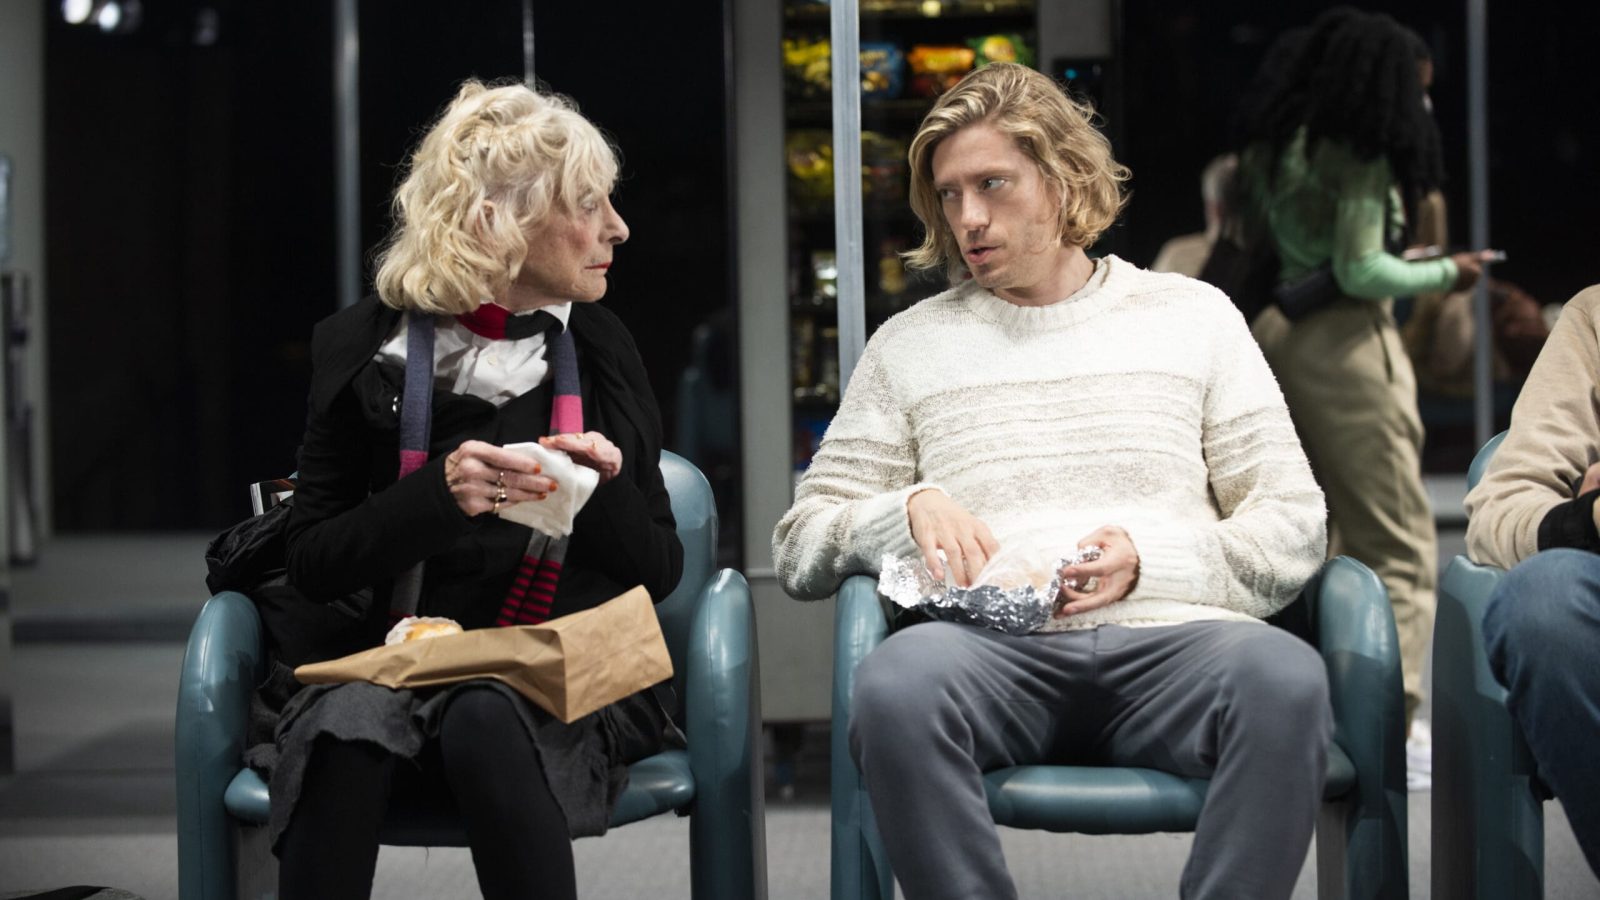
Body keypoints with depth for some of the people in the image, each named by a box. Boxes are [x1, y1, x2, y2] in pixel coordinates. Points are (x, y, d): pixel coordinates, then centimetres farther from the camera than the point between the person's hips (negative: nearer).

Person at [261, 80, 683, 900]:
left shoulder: (600, 352, 12)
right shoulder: (363, 347, 6)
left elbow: (660, 573, 13)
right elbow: (311, 561, 3)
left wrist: (607, 491, -9)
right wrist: (440, 494, -14)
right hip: (392, 664, 0)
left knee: (485, 719, -35)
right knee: (346, 725, -36)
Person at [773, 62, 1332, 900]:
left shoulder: (1191, 315, 20)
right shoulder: (909, 343, 22)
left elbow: (1293, 525, 13)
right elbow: (799, 548, 17)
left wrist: (1151, 561, -5)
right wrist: (909, 509, -3)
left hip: (1166, 639, 0)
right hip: (994, 649, 0)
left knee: (1285, 676, -35)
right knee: (898, 682, -36)